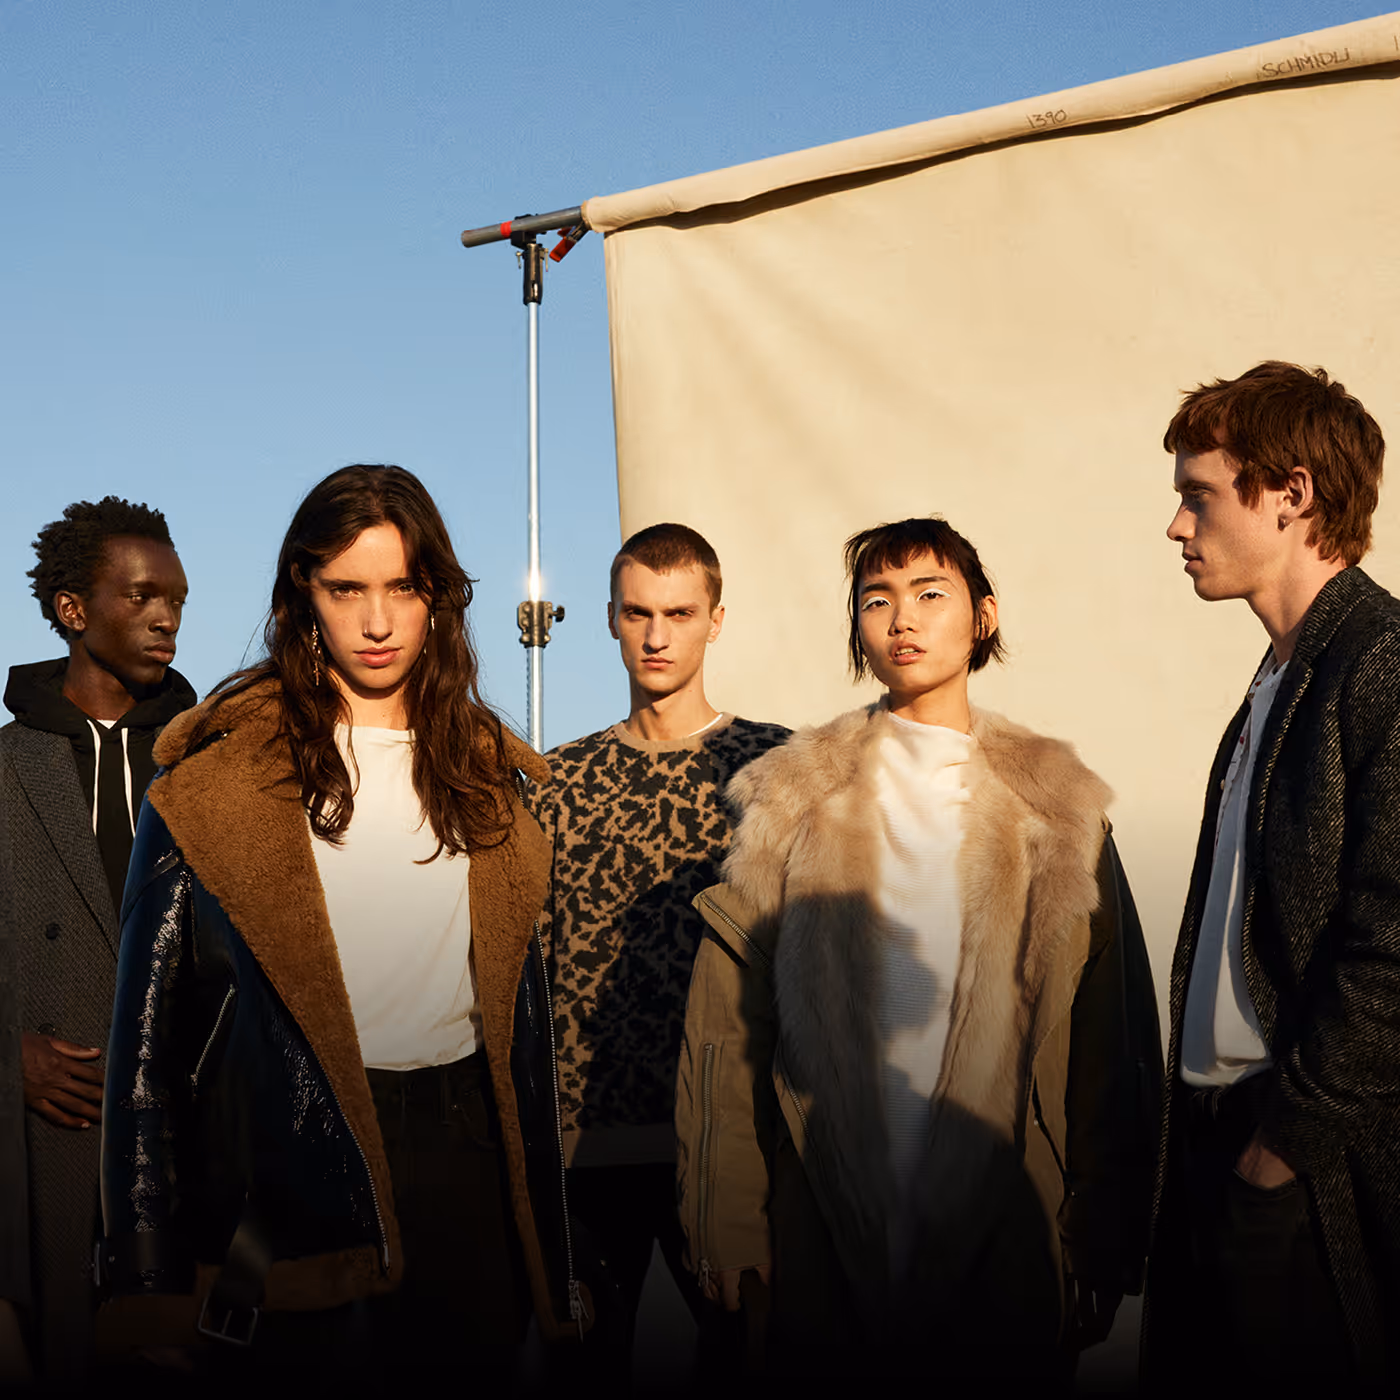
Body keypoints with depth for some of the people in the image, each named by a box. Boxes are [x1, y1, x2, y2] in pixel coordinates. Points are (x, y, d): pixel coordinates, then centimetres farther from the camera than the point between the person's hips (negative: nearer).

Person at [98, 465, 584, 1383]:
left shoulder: (482, 769, 10)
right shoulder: (223, 775, -4)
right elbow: (149, 1023, -5)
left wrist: (554, 1255, 13)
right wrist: (149, 1277, -10)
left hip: (465, 1142, 4)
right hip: (288, 1157, -4)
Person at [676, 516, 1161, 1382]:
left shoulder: (1056, 808, 4)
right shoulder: (794, 801, 3)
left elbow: (1112, 1040, 2)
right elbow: (728, 1024, -1)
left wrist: (1105, 1244, -2)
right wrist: (730, 1224, -5)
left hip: (1006, 1228, 1)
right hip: (831, 1236, 0)